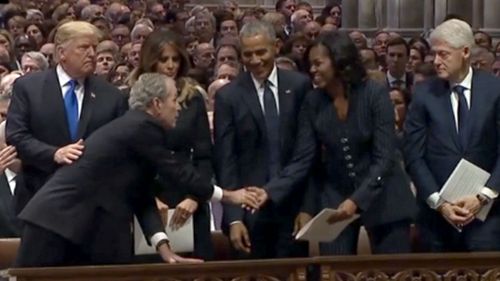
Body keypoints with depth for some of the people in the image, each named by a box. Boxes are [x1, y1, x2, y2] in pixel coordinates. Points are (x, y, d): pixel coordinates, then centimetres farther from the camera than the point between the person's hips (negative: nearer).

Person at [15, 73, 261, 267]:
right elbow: (178, 172, -8)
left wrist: (163, 247, 4)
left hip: (85, 224, 10)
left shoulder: (137, 127, 17)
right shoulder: (143, 127, -12)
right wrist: (227, 196, 5)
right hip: (59, 218, -10)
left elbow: (142, 198, 13)